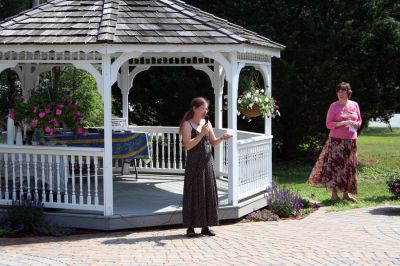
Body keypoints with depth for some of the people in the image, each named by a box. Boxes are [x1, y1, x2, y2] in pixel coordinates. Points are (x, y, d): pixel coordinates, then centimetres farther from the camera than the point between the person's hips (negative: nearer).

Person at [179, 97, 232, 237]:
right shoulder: (187, 124, -6)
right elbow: (188, 145, -16)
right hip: (194, 163, -6)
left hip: (207, 162, 6)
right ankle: (190, 227, 6)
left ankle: (205, 226, 14)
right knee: (194, 193, -2)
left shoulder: (207, 122, 11)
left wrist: (222, 138, -7)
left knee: (208, 192, 5)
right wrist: (201, 133, -21)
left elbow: (213, 142, 13)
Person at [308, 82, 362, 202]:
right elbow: (329, 124, -7)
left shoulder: (355, 105, 9)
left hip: (351, 141, 5)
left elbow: (359, 121, 19)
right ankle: (334, 194, -7)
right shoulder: (334, 106, -3)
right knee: (335, 165, -10)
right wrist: (344, 123, -18)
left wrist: (355, 124, -5)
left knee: (349, 167, 7)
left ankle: (346, 193, 15)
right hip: (336, 140, -5)